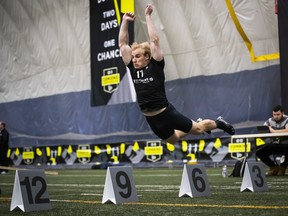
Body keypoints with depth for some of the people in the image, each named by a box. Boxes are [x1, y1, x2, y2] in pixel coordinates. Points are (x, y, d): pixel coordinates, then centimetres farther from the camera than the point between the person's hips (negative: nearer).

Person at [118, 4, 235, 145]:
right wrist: (125, 21, -3)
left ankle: (219, 123, 39)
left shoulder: (155, 66, -12)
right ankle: (196, 124, 50)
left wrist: (148, 16, -14)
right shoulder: (132, 69, 1)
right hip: (151, 118, 6)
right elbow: (122, 44, 1)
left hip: (166, 112, -6)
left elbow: (154, 40, -19)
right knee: (173, 140, 25)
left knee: (198, 129, 10)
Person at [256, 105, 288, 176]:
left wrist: (274, 131, -27)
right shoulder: (270, 121, 5)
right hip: (273, 144, 4)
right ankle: (274, 167, 7)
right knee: (259, 152, -15)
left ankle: (282, 167, -5)